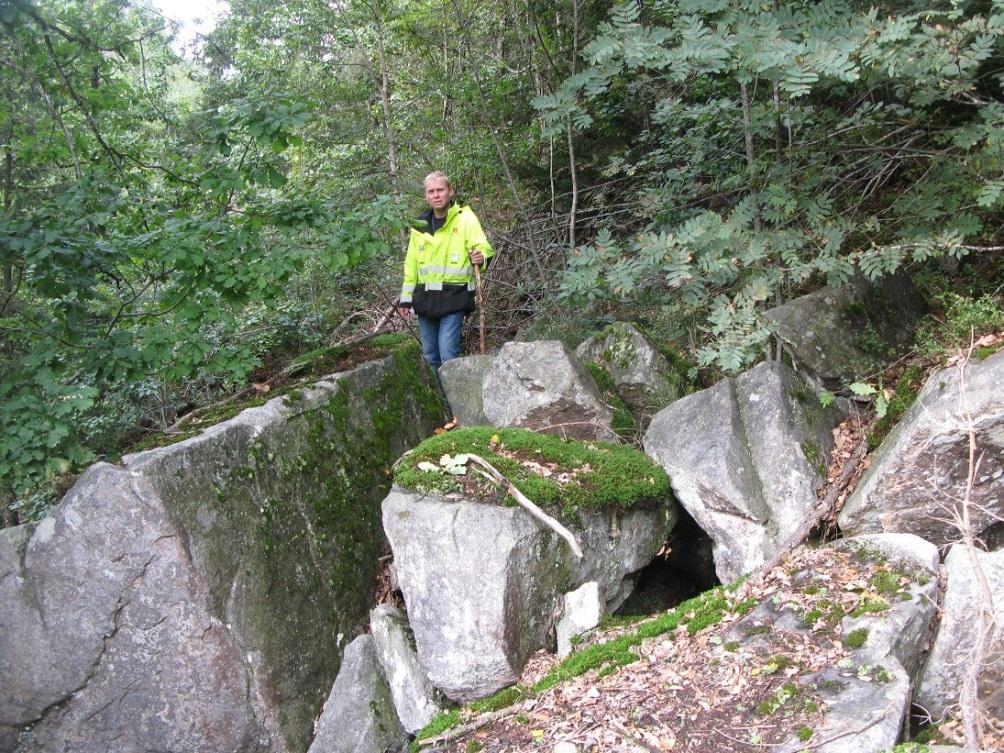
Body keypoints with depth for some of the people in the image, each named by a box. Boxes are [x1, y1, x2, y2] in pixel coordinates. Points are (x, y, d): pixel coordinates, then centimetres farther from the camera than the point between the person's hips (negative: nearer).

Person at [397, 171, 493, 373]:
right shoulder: (420, 225, 13)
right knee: (429, 354, 12)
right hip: (426, 299, 6)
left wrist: (481, 256, -36)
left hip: (453, 297, -6)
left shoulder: (465, 218, -3)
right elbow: (411, 264, 17)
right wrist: (406, 297, 14)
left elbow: (482, 248, -13)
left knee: (448, 353, -13)